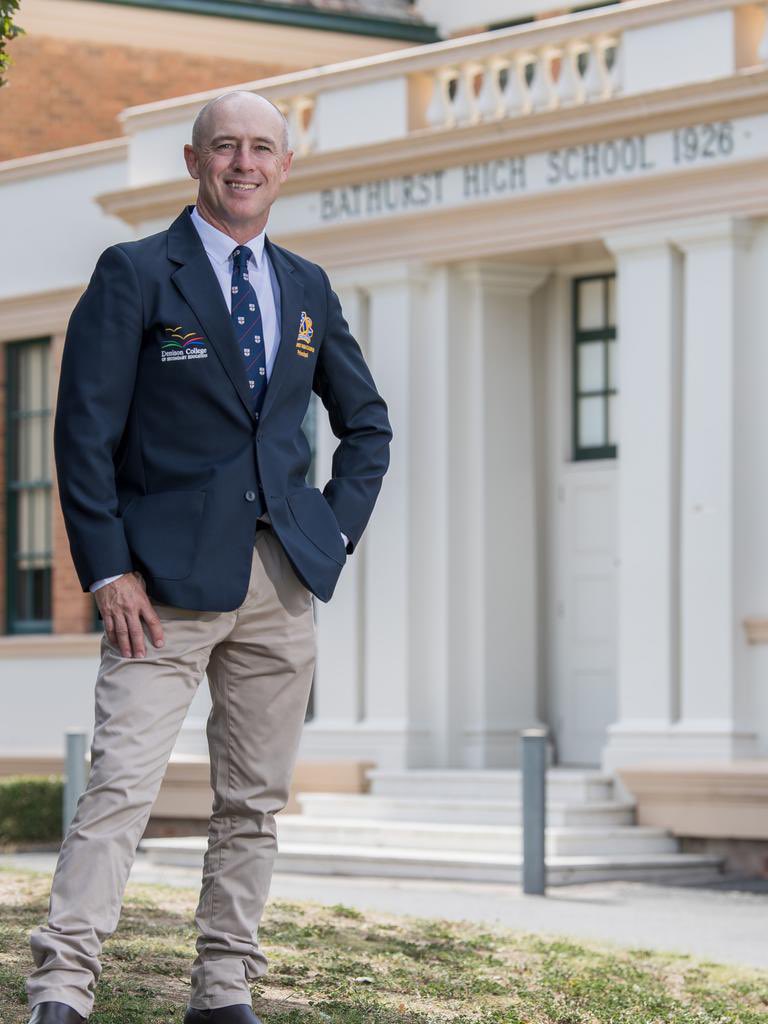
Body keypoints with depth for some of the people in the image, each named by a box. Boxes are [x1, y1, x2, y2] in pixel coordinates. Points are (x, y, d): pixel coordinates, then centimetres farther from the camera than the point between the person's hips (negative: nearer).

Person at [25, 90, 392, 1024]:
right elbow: (85, 431, -5)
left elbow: (367, 422, 25)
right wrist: (107, 571, -12)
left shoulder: (308, 288, 14)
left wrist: (338, 530, 11)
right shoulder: (135, 274, -1)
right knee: (120, 786, -12)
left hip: (284, 580, 5)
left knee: (255, 799, 7)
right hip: (171, 578, -5)